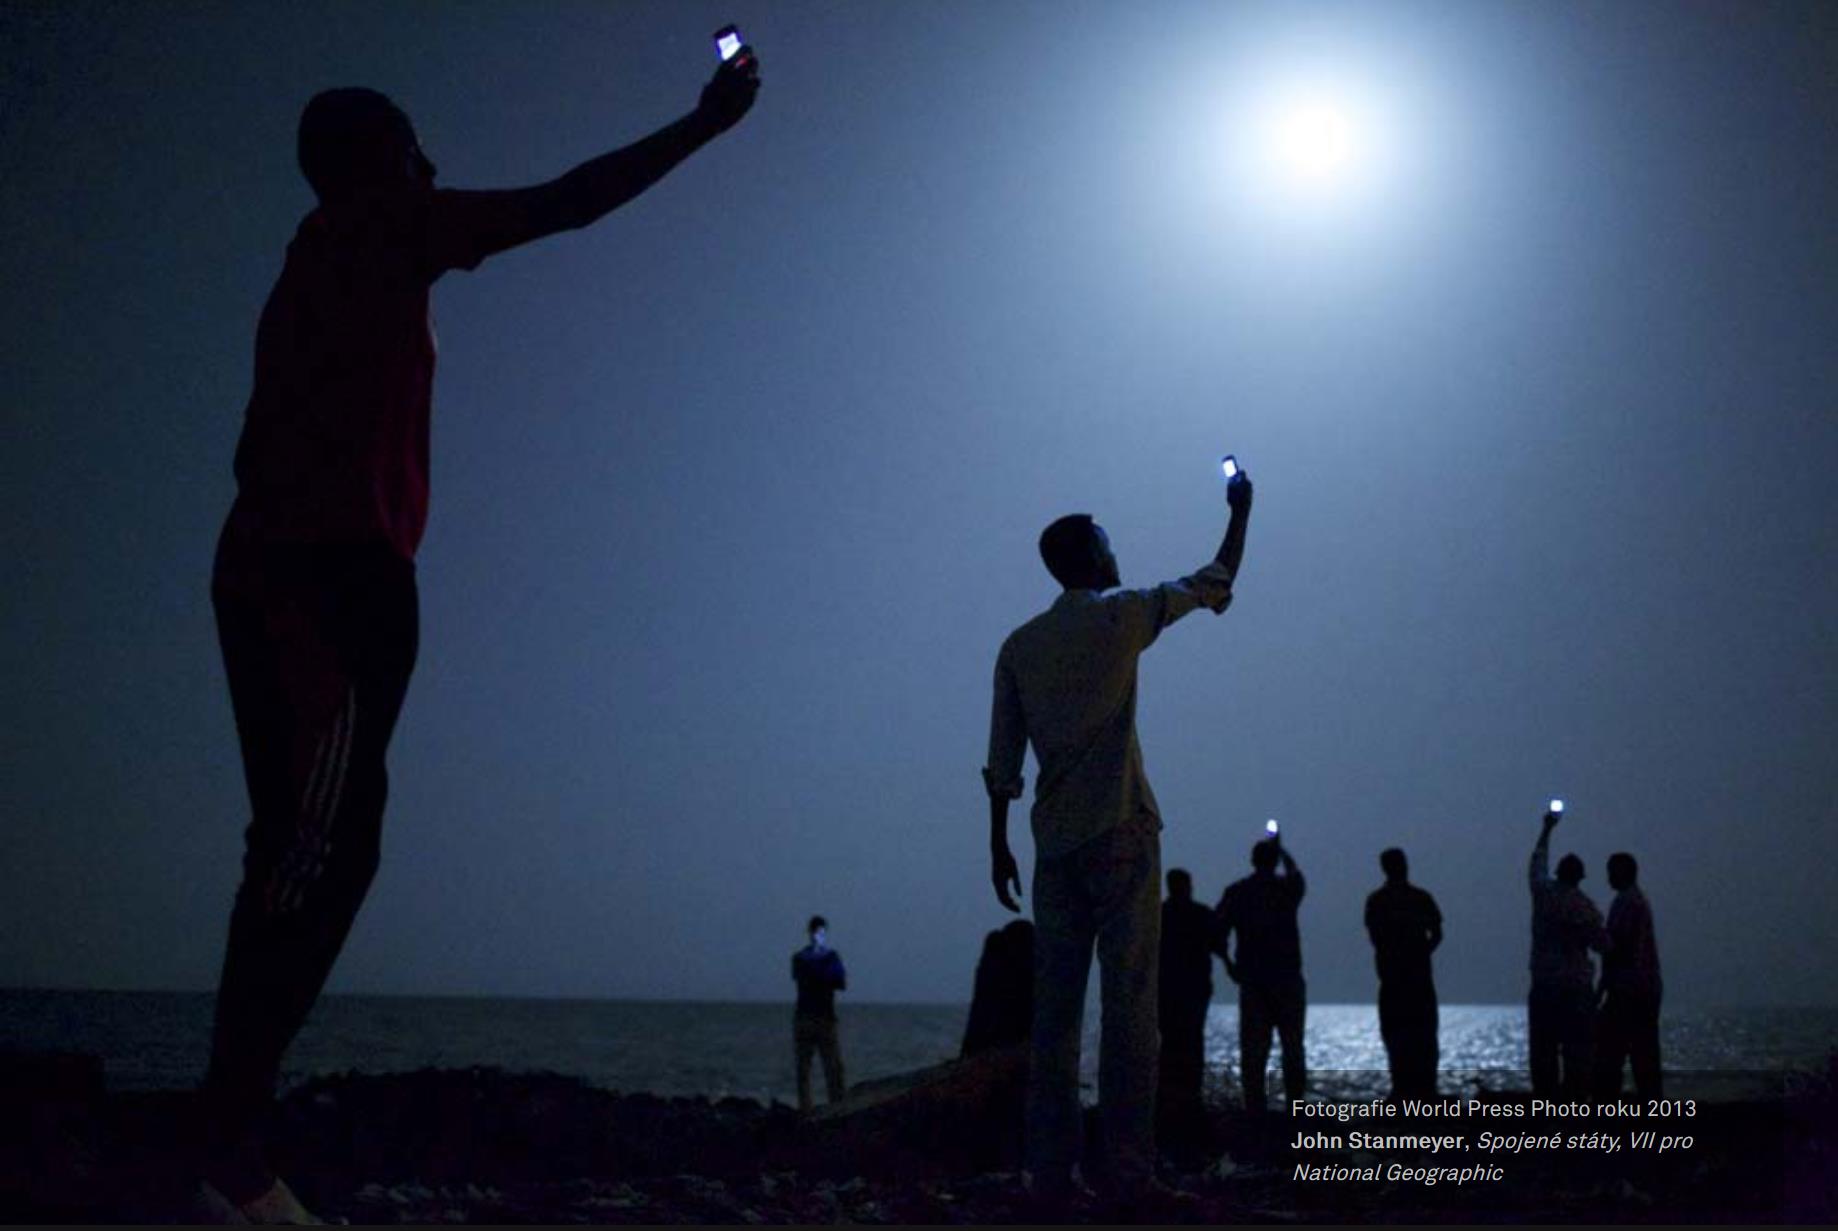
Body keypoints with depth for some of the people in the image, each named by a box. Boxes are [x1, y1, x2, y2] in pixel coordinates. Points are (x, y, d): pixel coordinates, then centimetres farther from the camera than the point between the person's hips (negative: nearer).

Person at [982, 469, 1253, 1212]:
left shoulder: (1020, 646, 10)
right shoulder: (1119, 618, -1)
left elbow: (1002, 761, 8)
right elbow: (1214, 584, 13)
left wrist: (999, 846, 14)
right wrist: (1240, 513, 27)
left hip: (1055, 844, 5)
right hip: (1119, 833, -4)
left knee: (1055, 1012, 4)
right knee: (1128, 1005, -4)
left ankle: (1049, 1176, 2)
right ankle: (1127, 1172, -7)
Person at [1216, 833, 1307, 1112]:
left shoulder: (1236, 892, 1)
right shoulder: (1287, 888, 2)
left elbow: (1217, 930, -5)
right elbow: (1296, 873, 27)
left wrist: (1228, 964, 8)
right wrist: (1281, 849, 43)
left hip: (1251, 978, 1)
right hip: (1287, 977, 0)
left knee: (1253, 1047, 2)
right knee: (1292, 1044, 7)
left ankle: (1255, 1105, -2)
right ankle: (1295, 1101, 3)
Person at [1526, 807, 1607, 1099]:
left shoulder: (1543, 892, 2)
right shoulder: (1583, 905, -8)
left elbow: (1538, 861, 21)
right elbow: (1601, 943, -5)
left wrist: (1547, 829, 35)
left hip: (1543, 985, 3)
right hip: (1576, 987, -3)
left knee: (1543, 1048, 7)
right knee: (1577, 1050, -2)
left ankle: (1544, 1099, 6)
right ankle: (1574, 1100, -7)